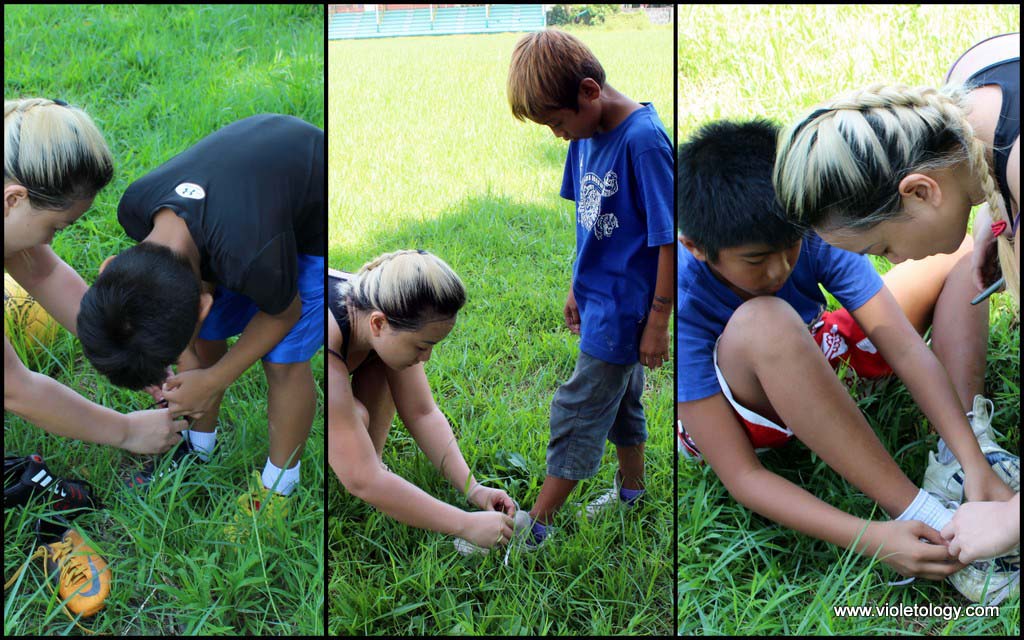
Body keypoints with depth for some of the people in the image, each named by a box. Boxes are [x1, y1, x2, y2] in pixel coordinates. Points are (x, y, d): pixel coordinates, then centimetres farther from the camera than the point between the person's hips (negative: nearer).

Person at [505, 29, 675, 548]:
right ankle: (631, 490, 43)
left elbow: (669, 238, -20)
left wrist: (658, 321, -17)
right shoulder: (587, 135, 2)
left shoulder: (643, 139, -23)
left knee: (579, 412, 1)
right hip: (599, 295, 8)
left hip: (623, 305, -8)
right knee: (620, 398, 23)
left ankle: (535, 524, 13)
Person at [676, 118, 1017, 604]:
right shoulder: (685, 304, -34)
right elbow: (740, 476, -34)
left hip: (816, 353, 6)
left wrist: (973, 461, -36)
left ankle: (955, 467, -20)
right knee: (763, 322, -42)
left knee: (967, 252, -3)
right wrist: (868, 537, -43)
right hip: (747, 413, -5)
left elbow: (908, 349, -25)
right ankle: (928, 520, -32)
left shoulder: (813, 232, -24)